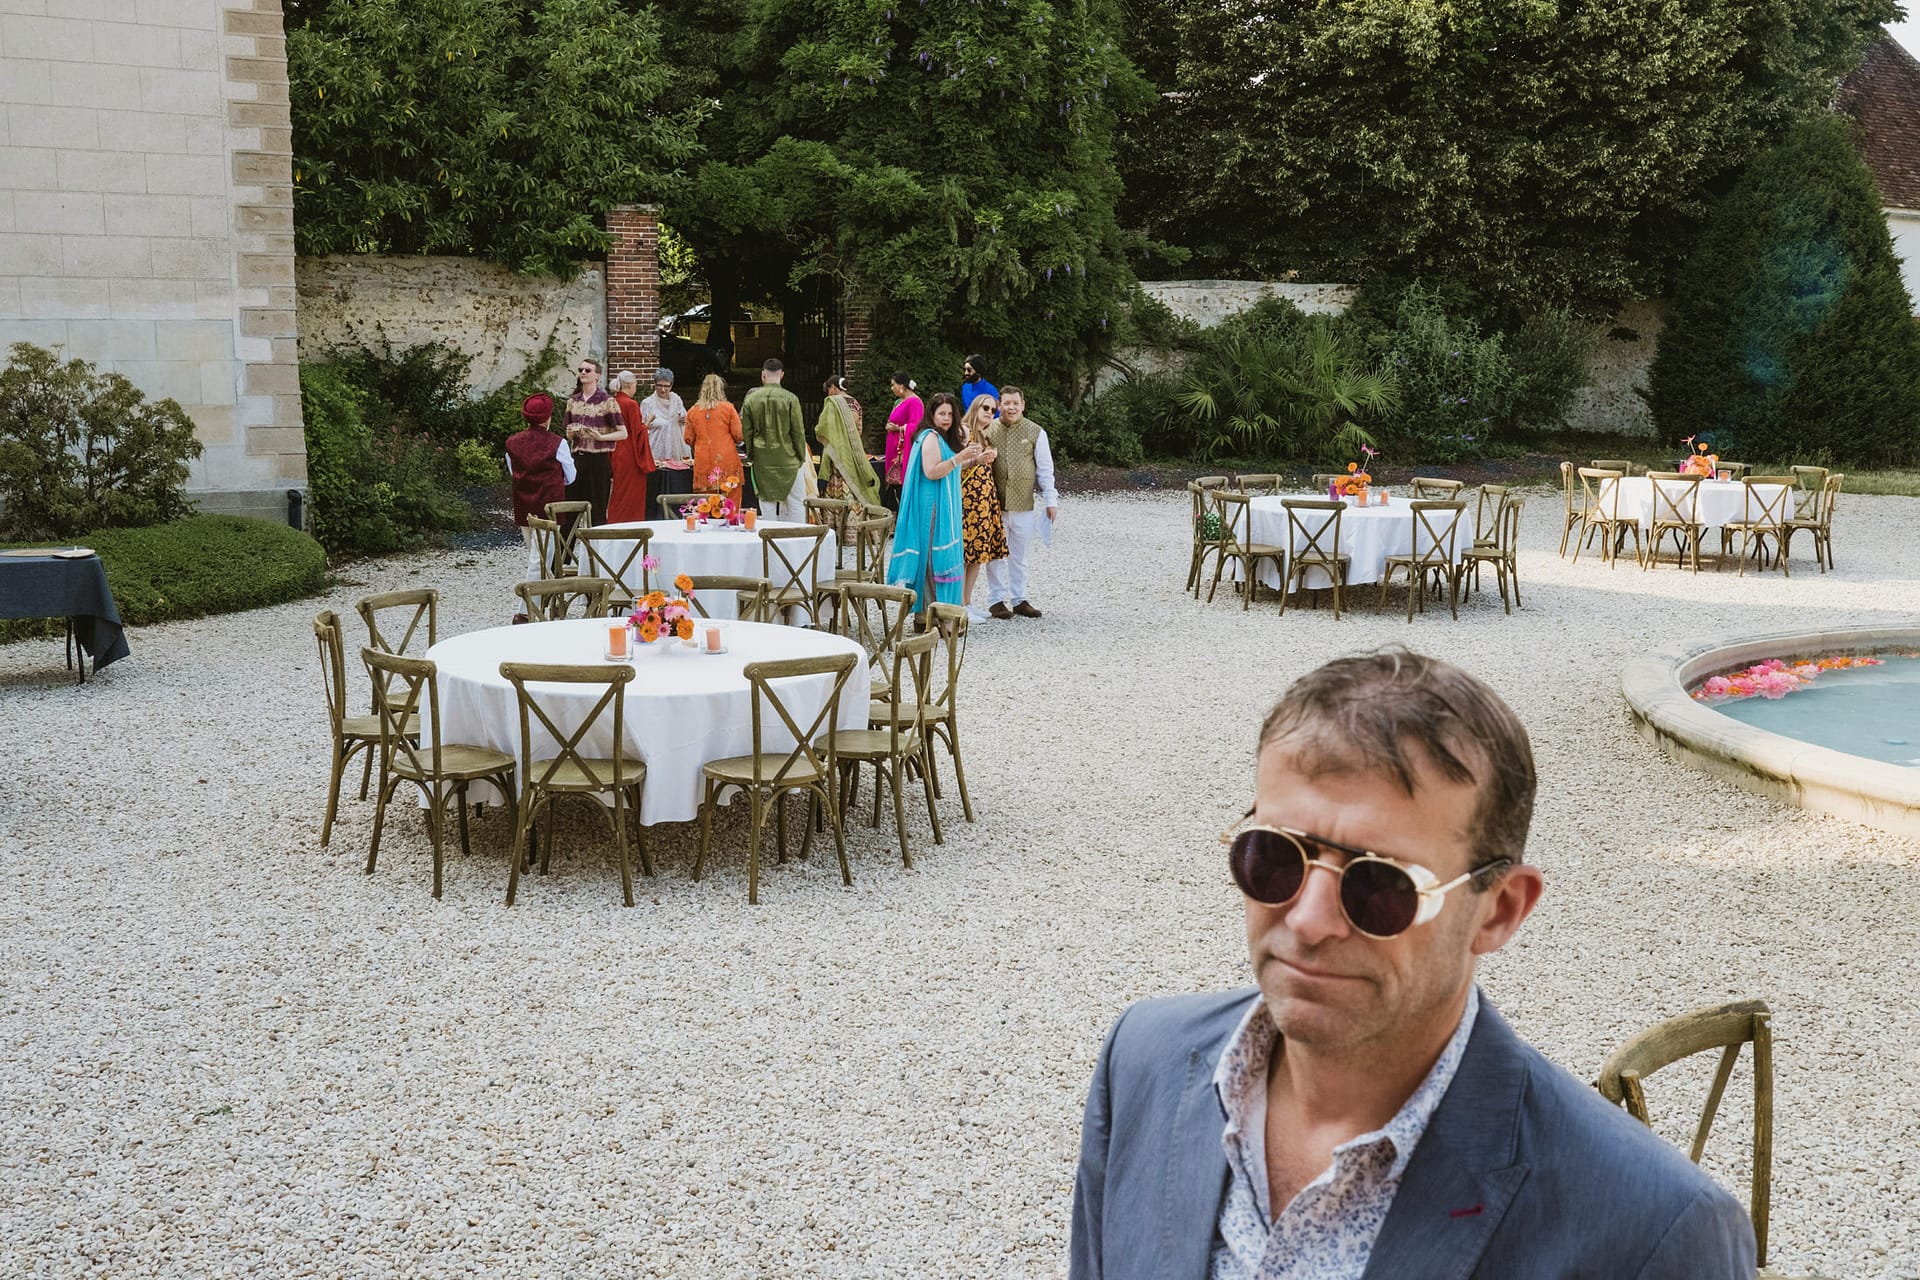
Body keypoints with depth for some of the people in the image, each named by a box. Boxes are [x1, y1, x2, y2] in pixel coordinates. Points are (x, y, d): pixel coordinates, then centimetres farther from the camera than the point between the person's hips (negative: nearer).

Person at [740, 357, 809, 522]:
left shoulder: (751, 399, -1)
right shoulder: (790, 399, -9)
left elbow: (746, 431, 5)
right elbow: (798, 431, -6)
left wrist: (750, 456, 16)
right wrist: (802, 457, 4)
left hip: (762, 460, 2)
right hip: (788, 458, -2)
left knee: (767, 502, 8)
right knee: (796, 503, 3)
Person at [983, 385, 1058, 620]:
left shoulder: (1035, 432, 1)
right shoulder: (988, 430, 2)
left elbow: (1045, 469, 5)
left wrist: (1051, 500, 2)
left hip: (1024, 504, 0)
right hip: (994, 503, 0)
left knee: (1020, 555, 9)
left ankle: (1019, 599, 19)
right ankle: (996, 600, 13)